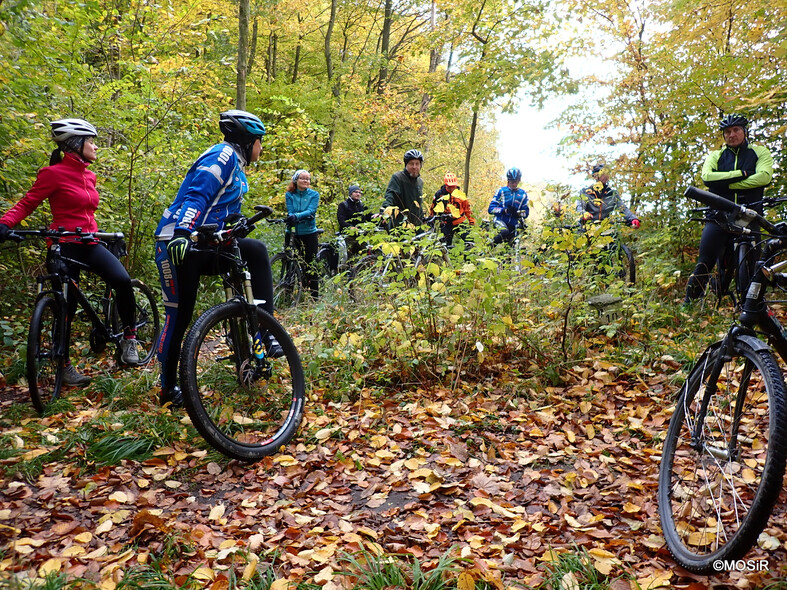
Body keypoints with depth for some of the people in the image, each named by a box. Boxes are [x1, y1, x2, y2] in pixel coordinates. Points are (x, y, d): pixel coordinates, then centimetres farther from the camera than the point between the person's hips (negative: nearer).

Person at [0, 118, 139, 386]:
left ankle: (129, 338, -6)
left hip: (90, 244, 5)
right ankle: (65, 366, 17)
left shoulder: (89, 176, 13)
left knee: (122, 280, -22)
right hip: (65, 246, -5)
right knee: (67, 307, 0)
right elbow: (26, 204, -7)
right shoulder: (54, 173, -7)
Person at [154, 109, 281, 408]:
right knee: (179, 315, -1)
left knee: (256, 251, -16)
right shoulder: (222, 154, -9)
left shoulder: (236, 165, 20)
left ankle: (265, 331, -15)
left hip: (207, 245, 8)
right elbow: (196, 195, -24)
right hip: (179, 242, -8)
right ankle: (168, 386, 14)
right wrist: (182, 233, -36)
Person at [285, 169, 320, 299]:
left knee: (311, 264, -2)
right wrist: (291, 217, -30)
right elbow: (290, 211, -6)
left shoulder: (314, 194, 1)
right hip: (295, 233, 2)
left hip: (310, 233, -2)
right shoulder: (289, 195, 6)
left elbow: (311, 211, -14)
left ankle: (315, 295, 4)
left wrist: (297, 216, -31)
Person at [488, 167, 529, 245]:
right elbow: (491, 209, -4)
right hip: (500, 220, -4)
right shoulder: (501, 191, 2)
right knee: (504, 232, -35)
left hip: (513, 224, 4)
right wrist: (505, 210, -20)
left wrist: (517, 212, -15)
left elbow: (526, 212, 8)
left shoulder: (523, 194, 9)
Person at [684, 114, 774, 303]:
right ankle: (689, 302, -1)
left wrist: (727, 183, -11)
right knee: (704, 263, -8)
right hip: (719, 216, 0)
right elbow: (707, 177, -7)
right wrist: (741, 173, -10)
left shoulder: (760, 152, 12)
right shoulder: (715, 156, 14)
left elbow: (764, 176, -7)